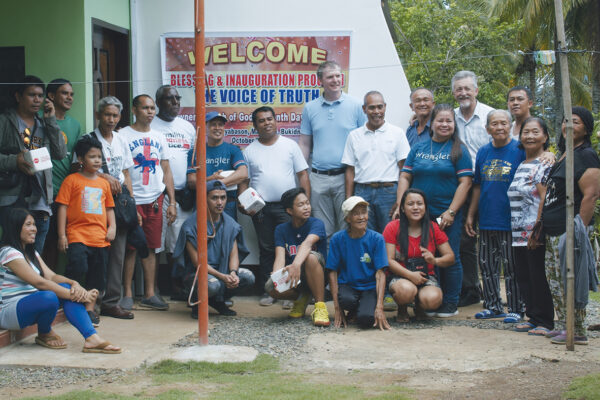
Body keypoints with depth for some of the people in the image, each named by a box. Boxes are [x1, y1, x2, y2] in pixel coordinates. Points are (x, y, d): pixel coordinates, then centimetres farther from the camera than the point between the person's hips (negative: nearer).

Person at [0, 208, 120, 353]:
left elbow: (51, 276, 4)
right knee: (49, 297, -35)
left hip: (31, 305, 9)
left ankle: (92, 338, -26)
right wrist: (76, 296, -25)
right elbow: (39, 282, -22)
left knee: (66, 288, -15)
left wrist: (74, 283, -18)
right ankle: (44, 334, -3)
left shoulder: (31, 253, 16)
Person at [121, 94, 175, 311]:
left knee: (151, 247, 6)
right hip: (132, 201, -4)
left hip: (155, 200, 4)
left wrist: (172, 202, 8)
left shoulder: (159, 138, 14)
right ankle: (127, 294, 5)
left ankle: (149, 294, 12)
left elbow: (166, 172, 16)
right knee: (131, 247, -2)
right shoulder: (123, 135, -1)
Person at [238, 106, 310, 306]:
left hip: (287, 206, -1)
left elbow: (302, 174, 6)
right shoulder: (250, 151, 11)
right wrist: (243, 203, -6)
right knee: (266, 250, 5)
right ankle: (268, 291, 11)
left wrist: (306, 201, -3)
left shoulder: (290, 145, 8)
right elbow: (243, 181, 10)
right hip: (261, 208, 1)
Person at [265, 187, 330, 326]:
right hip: (295, 278, 3)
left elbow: (308, 243, -31)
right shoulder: (281, 230, 1)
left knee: (311, 257, -36)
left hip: (316, 276, -3)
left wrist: (296, 265, -52)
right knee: (271, 287, -28)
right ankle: (302, 298, 3)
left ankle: (320, 306, -27)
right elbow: (280, 256, -13)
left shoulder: (316, 224, -10)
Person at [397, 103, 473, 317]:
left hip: (448, 216, -3)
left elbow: (465, 182, -5)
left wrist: (451, 212, -13)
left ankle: (450, 304, 10)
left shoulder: (458, 150, 1)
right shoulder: (418, 148, 12)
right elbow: (405, 177, 10)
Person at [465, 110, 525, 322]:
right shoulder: (483, 152, 10)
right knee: (487, 264, 11)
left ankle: (516, 309, 10)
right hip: (486, 220, 5)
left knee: (511, 267, 0)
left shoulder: (520, 150, -5)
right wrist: (470, 215, 15)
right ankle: (493, 306, 23)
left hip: (510, 220, -5)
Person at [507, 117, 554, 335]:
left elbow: (545, 199, -15)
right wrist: (517, 232, 15)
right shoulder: (521, 166, 18)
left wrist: (537, 230, -20)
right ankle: (532, 317, 20)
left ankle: (544, 321, 4)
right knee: (523, 278, 11)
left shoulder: (545, 165, -8)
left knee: (539, 278, -3)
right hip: (519, 235, 8)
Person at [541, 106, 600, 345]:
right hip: (553, 231, 10)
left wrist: (580, 229, -23)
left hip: (568, 230, -10)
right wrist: (540, 226, 22)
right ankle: (562, 325, 21)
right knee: (554, 280, 13)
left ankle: (578, 332, -2)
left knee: (569, 281, -7)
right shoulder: (564, 155, 19)